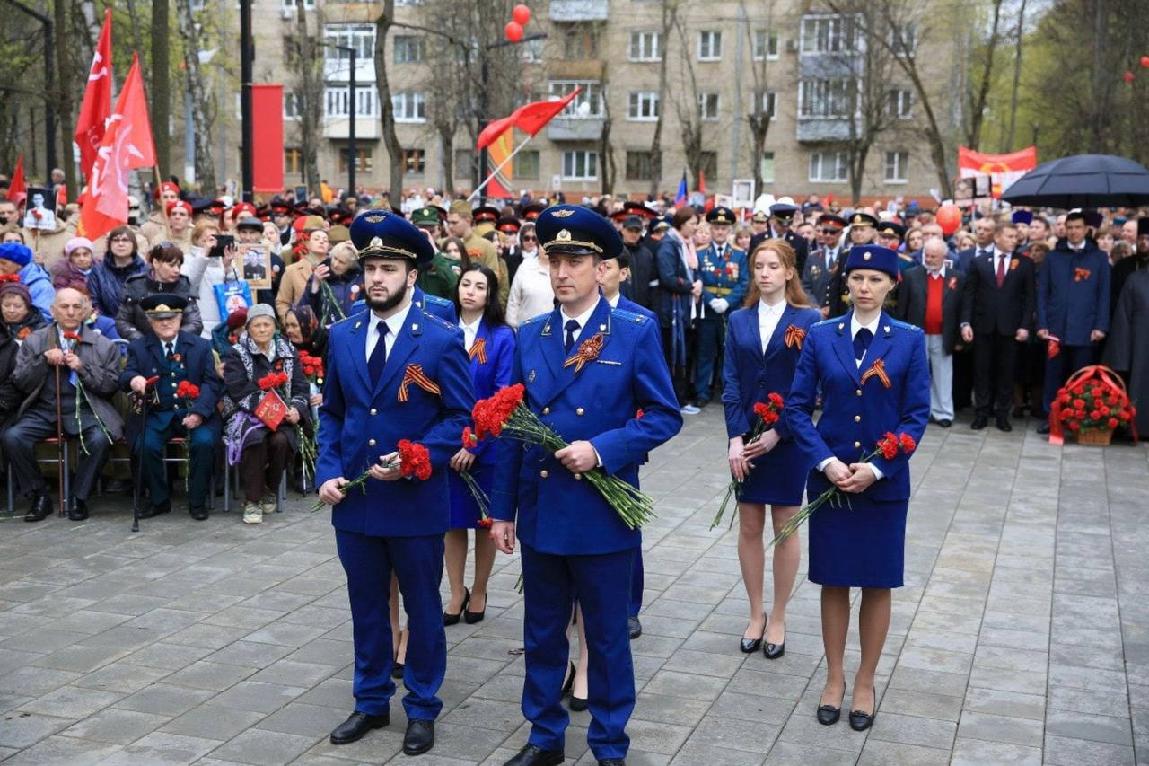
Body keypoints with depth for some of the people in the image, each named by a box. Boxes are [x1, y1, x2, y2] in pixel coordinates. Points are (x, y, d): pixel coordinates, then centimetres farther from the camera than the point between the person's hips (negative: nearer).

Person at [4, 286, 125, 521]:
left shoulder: (103, 345, 7)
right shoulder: (34, 341, 11)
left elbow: (111, 386, 2)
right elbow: (20, 383, 6)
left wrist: (83, 368, -12)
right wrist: (43, 360, -9)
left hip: (84, 410, -2)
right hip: (43, 410, 2)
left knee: (100, 440, -32)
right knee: (12, 437, -25)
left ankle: (78, 498, -10)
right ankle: (39, 496, -5)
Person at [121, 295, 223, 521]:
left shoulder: (201, 346, 8)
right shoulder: (138, 347, 10)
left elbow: (211, 383, 1)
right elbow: (125, 377, 0)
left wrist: (198, 412, -16)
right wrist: (133, 379, -27)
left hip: (194, 412, -1)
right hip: (157, 415, 1)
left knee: (204, 442, -29)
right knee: (146, 445, -27)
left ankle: (197, 501, -9)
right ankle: (159, 500, -3)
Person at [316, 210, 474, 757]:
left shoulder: (441, 339, -8)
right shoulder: (343, 335, 5)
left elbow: (461, 417, -7)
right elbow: (331, 413, 11)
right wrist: (327, 471, -2)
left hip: (416, 500, -4)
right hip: (354, 498, 4)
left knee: (422, 607, 10)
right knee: (366, 605, 16)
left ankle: (422, 707, 25)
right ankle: (371, 701, 32)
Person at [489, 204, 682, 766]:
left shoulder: (636, 333, -6)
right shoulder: (529, 336, 5)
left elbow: (664, 416, -6)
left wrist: (601, 450, -20)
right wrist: (502, 509, 7)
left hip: (603, 511, -3)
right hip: (540, 509, 4)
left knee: (607, 635, 10)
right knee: (542, 634, 15)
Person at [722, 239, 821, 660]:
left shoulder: (808, 320, -4)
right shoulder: (738, 320, 5)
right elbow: (730, 382, 0)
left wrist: (777, 433, -14)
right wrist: (736, 438, -11)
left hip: (789, 438, -3)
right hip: (745, 438, 3)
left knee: (786, 527, 7)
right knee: (749, 527, 8)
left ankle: (778, 619, 18)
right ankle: (755, 614, 23)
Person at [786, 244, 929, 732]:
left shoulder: (909, 340, -2)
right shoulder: (820, 337, 0)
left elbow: (917, 415, -5)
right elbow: (797, 408, -2)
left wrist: (877, 468, -15)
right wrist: (826, 461, -15)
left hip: (884, 481, -1)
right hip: (829, 478, 1)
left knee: (877, 584, 9)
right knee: (833, 581, 10)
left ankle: (865, 682, 24)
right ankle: (834, 677, 25)